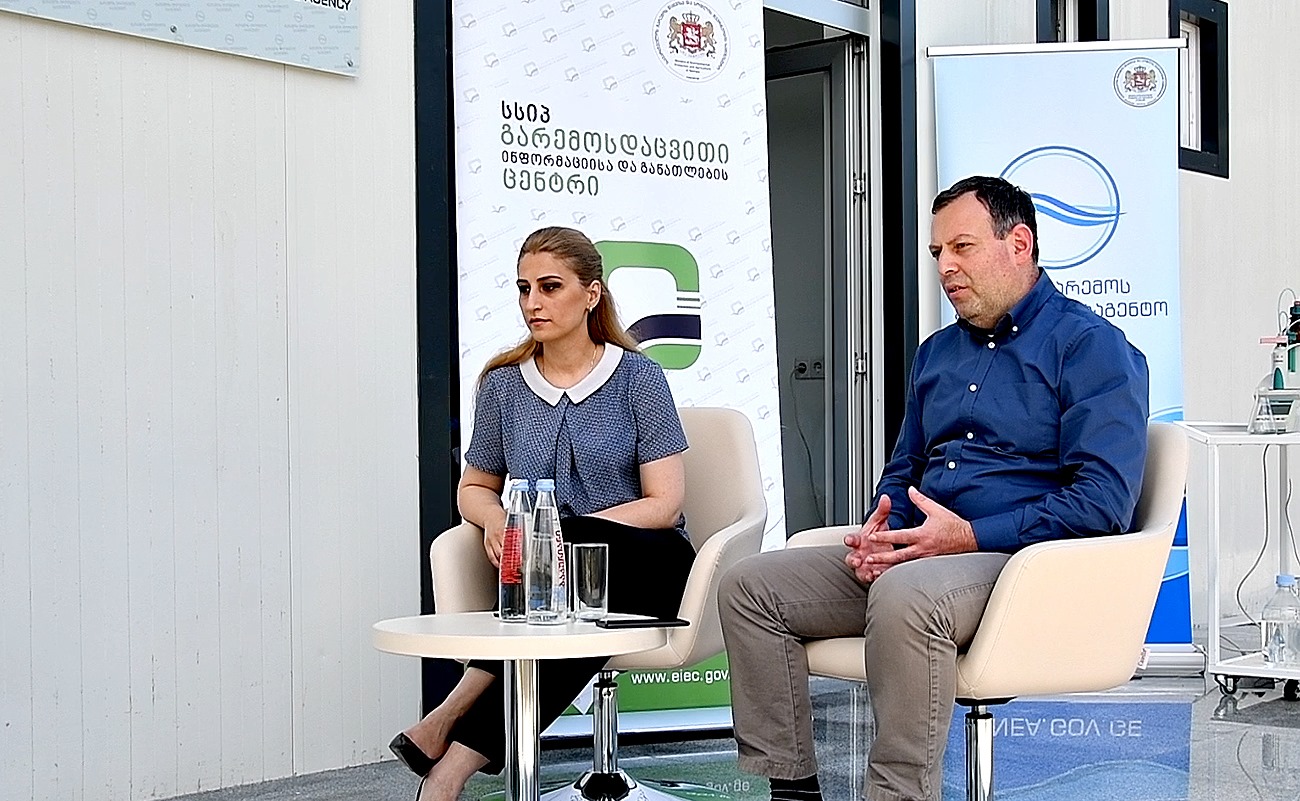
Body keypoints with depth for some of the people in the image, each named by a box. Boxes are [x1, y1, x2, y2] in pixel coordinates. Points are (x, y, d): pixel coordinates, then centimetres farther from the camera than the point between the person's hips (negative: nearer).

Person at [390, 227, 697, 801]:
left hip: (644, 565, -1)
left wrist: (561, 530, -19)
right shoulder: (503, 383, 8)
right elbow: (474, 488, 20)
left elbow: (664, 504, -7)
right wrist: (497, 521, -7)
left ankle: (446, 726, -33)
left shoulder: (637, 378, -1)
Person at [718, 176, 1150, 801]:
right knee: (750, 586, -4)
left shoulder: (1090, 346, -4)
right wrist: (880, 532, 5)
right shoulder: (937, 352, 21)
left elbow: (1102, 500, -15)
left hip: (1025, 562, -8)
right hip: (914, 556, 8)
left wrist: (971, 537, -19)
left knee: (905, 593, -39)